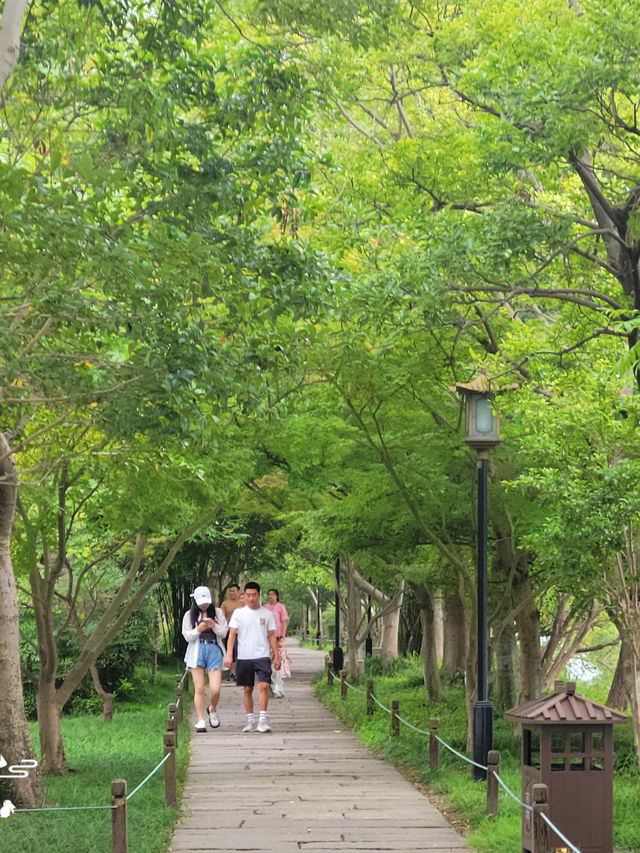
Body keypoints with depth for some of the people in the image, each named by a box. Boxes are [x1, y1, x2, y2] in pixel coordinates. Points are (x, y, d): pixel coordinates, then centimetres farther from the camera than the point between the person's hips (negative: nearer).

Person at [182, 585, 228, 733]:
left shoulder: (217, 612, 11)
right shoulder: (189, 615, 9)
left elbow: (224, 633, 8)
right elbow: (187, 636, 5)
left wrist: (214, 626, -12)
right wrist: (198, 630, -13)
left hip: (214, 650, 0)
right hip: (197, 651, 0)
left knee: (215, 689, -9)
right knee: (199, 689, -5)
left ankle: (212, 710, 21)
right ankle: (200, 721, 1)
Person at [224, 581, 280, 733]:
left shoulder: (267, 614, 6)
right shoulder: (238, 613, 3)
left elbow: (272, 636, 10)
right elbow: (232, 634, -2)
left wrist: (276, 656, 6)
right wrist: (229, 654, -13)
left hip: (262, 656, -1)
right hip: (244, 657, 1)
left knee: (264, 686, -15)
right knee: (247, 689, 7)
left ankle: (263, 720, -14)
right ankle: (250, 720, 16)